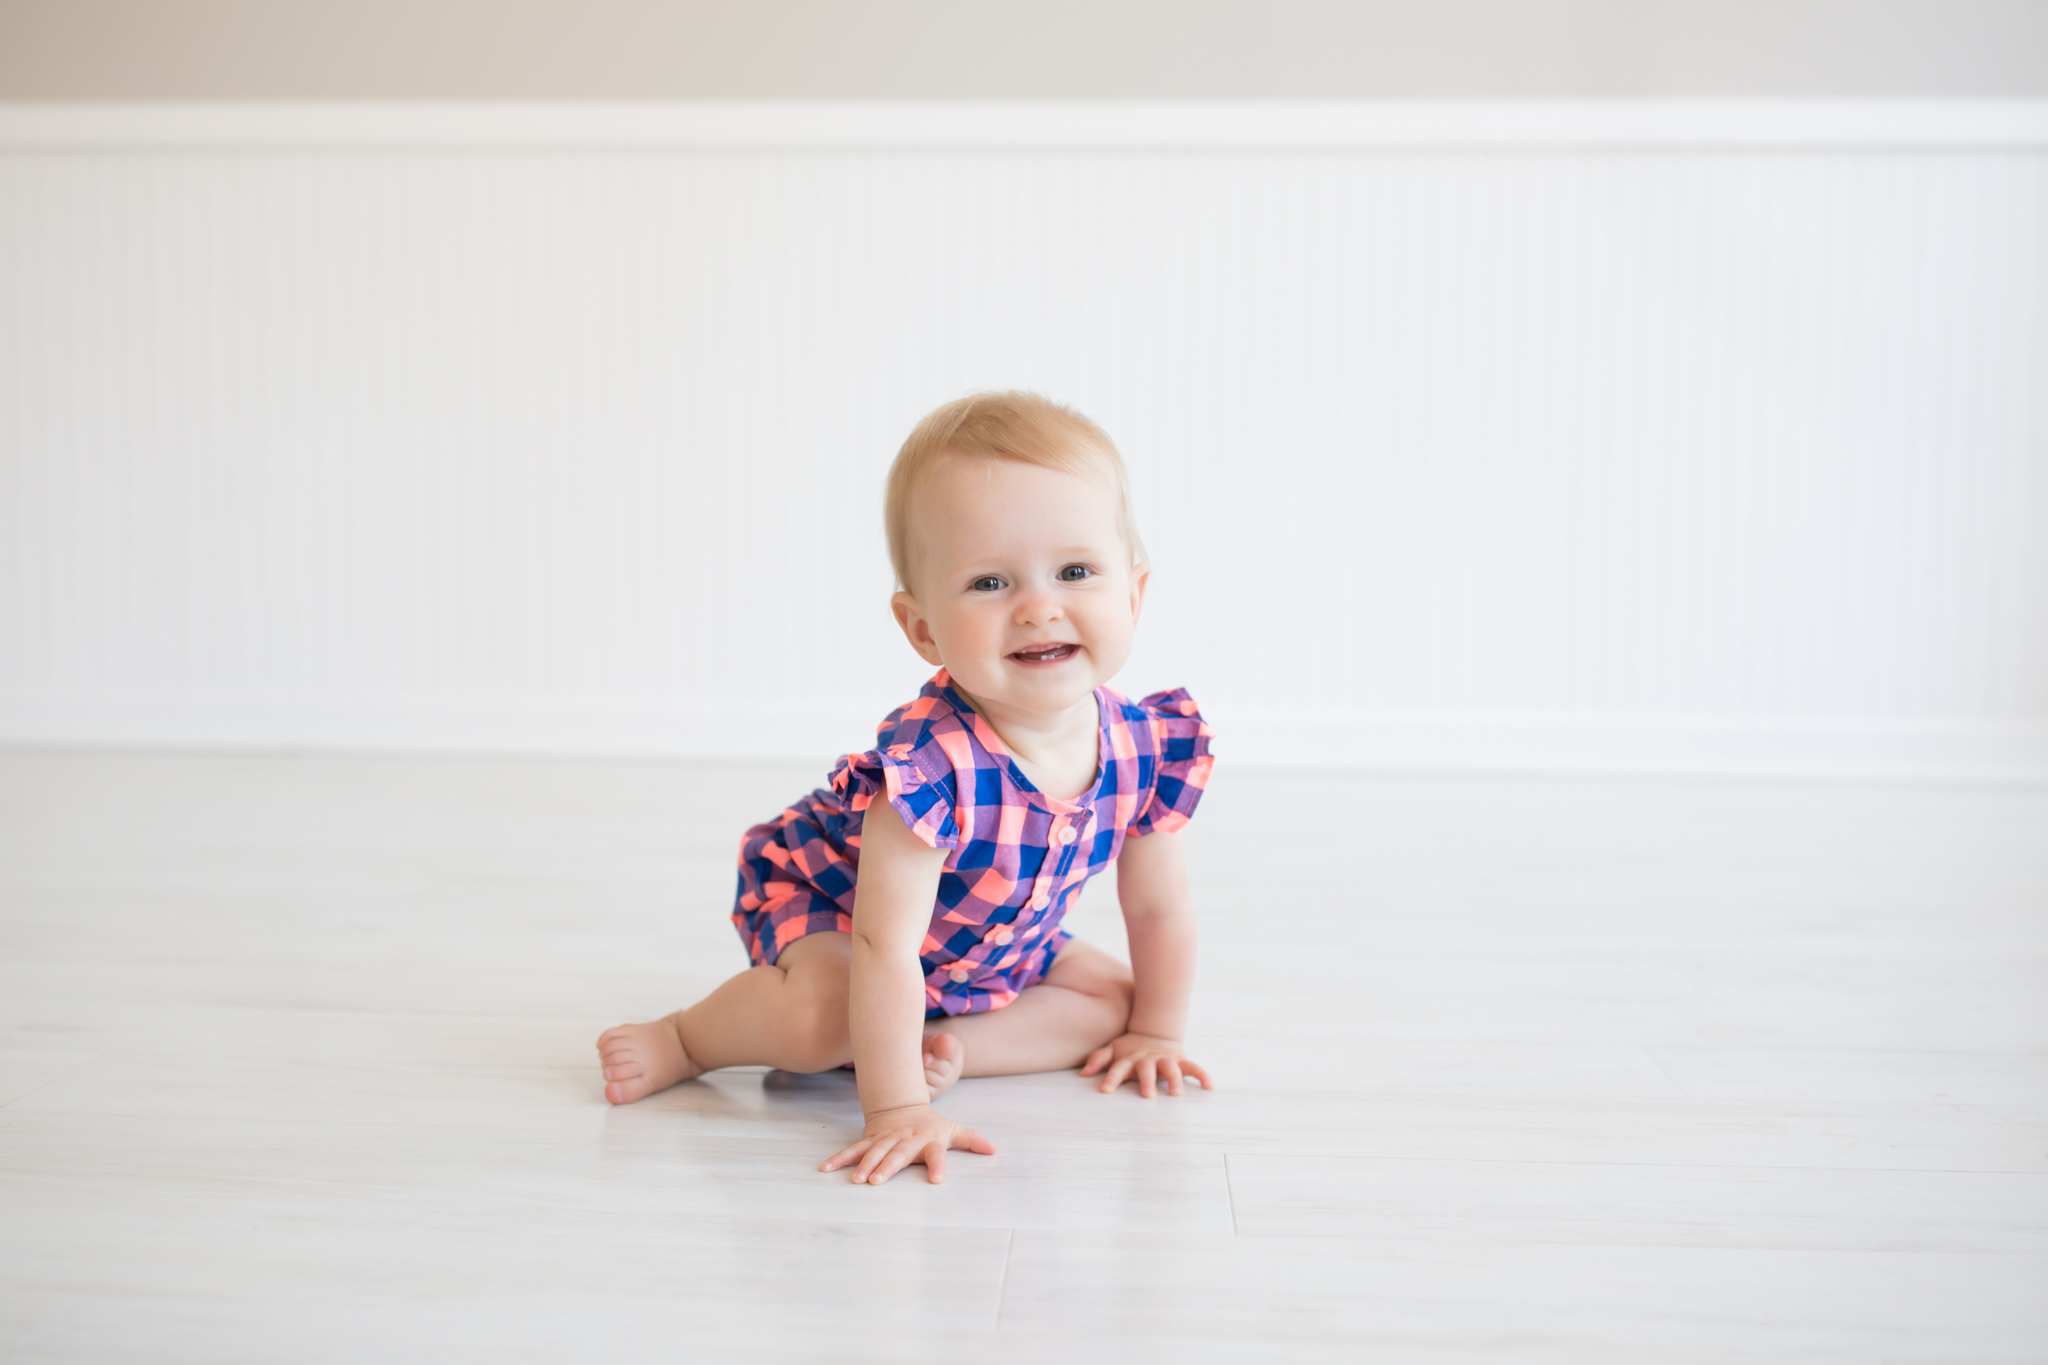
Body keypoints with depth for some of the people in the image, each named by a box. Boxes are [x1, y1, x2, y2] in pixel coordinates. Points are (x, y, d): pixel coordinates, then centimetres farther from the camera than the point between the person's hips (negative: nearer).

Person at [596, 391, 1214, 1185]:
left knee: (1110, 996, -1)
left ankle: (942, 1043, -6)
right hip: (823, 898, -6)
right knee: (823, 1016, -32)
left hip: (993, 946, 6)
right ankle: (686, 1039, -4)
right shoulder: (931, 764, -42)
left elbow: (1159, 907, -5)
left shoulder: (1148, 747, -22)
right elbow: (885, 949, -40)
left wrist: (1154, 1033, 2)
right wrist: (896, 1111, -39)